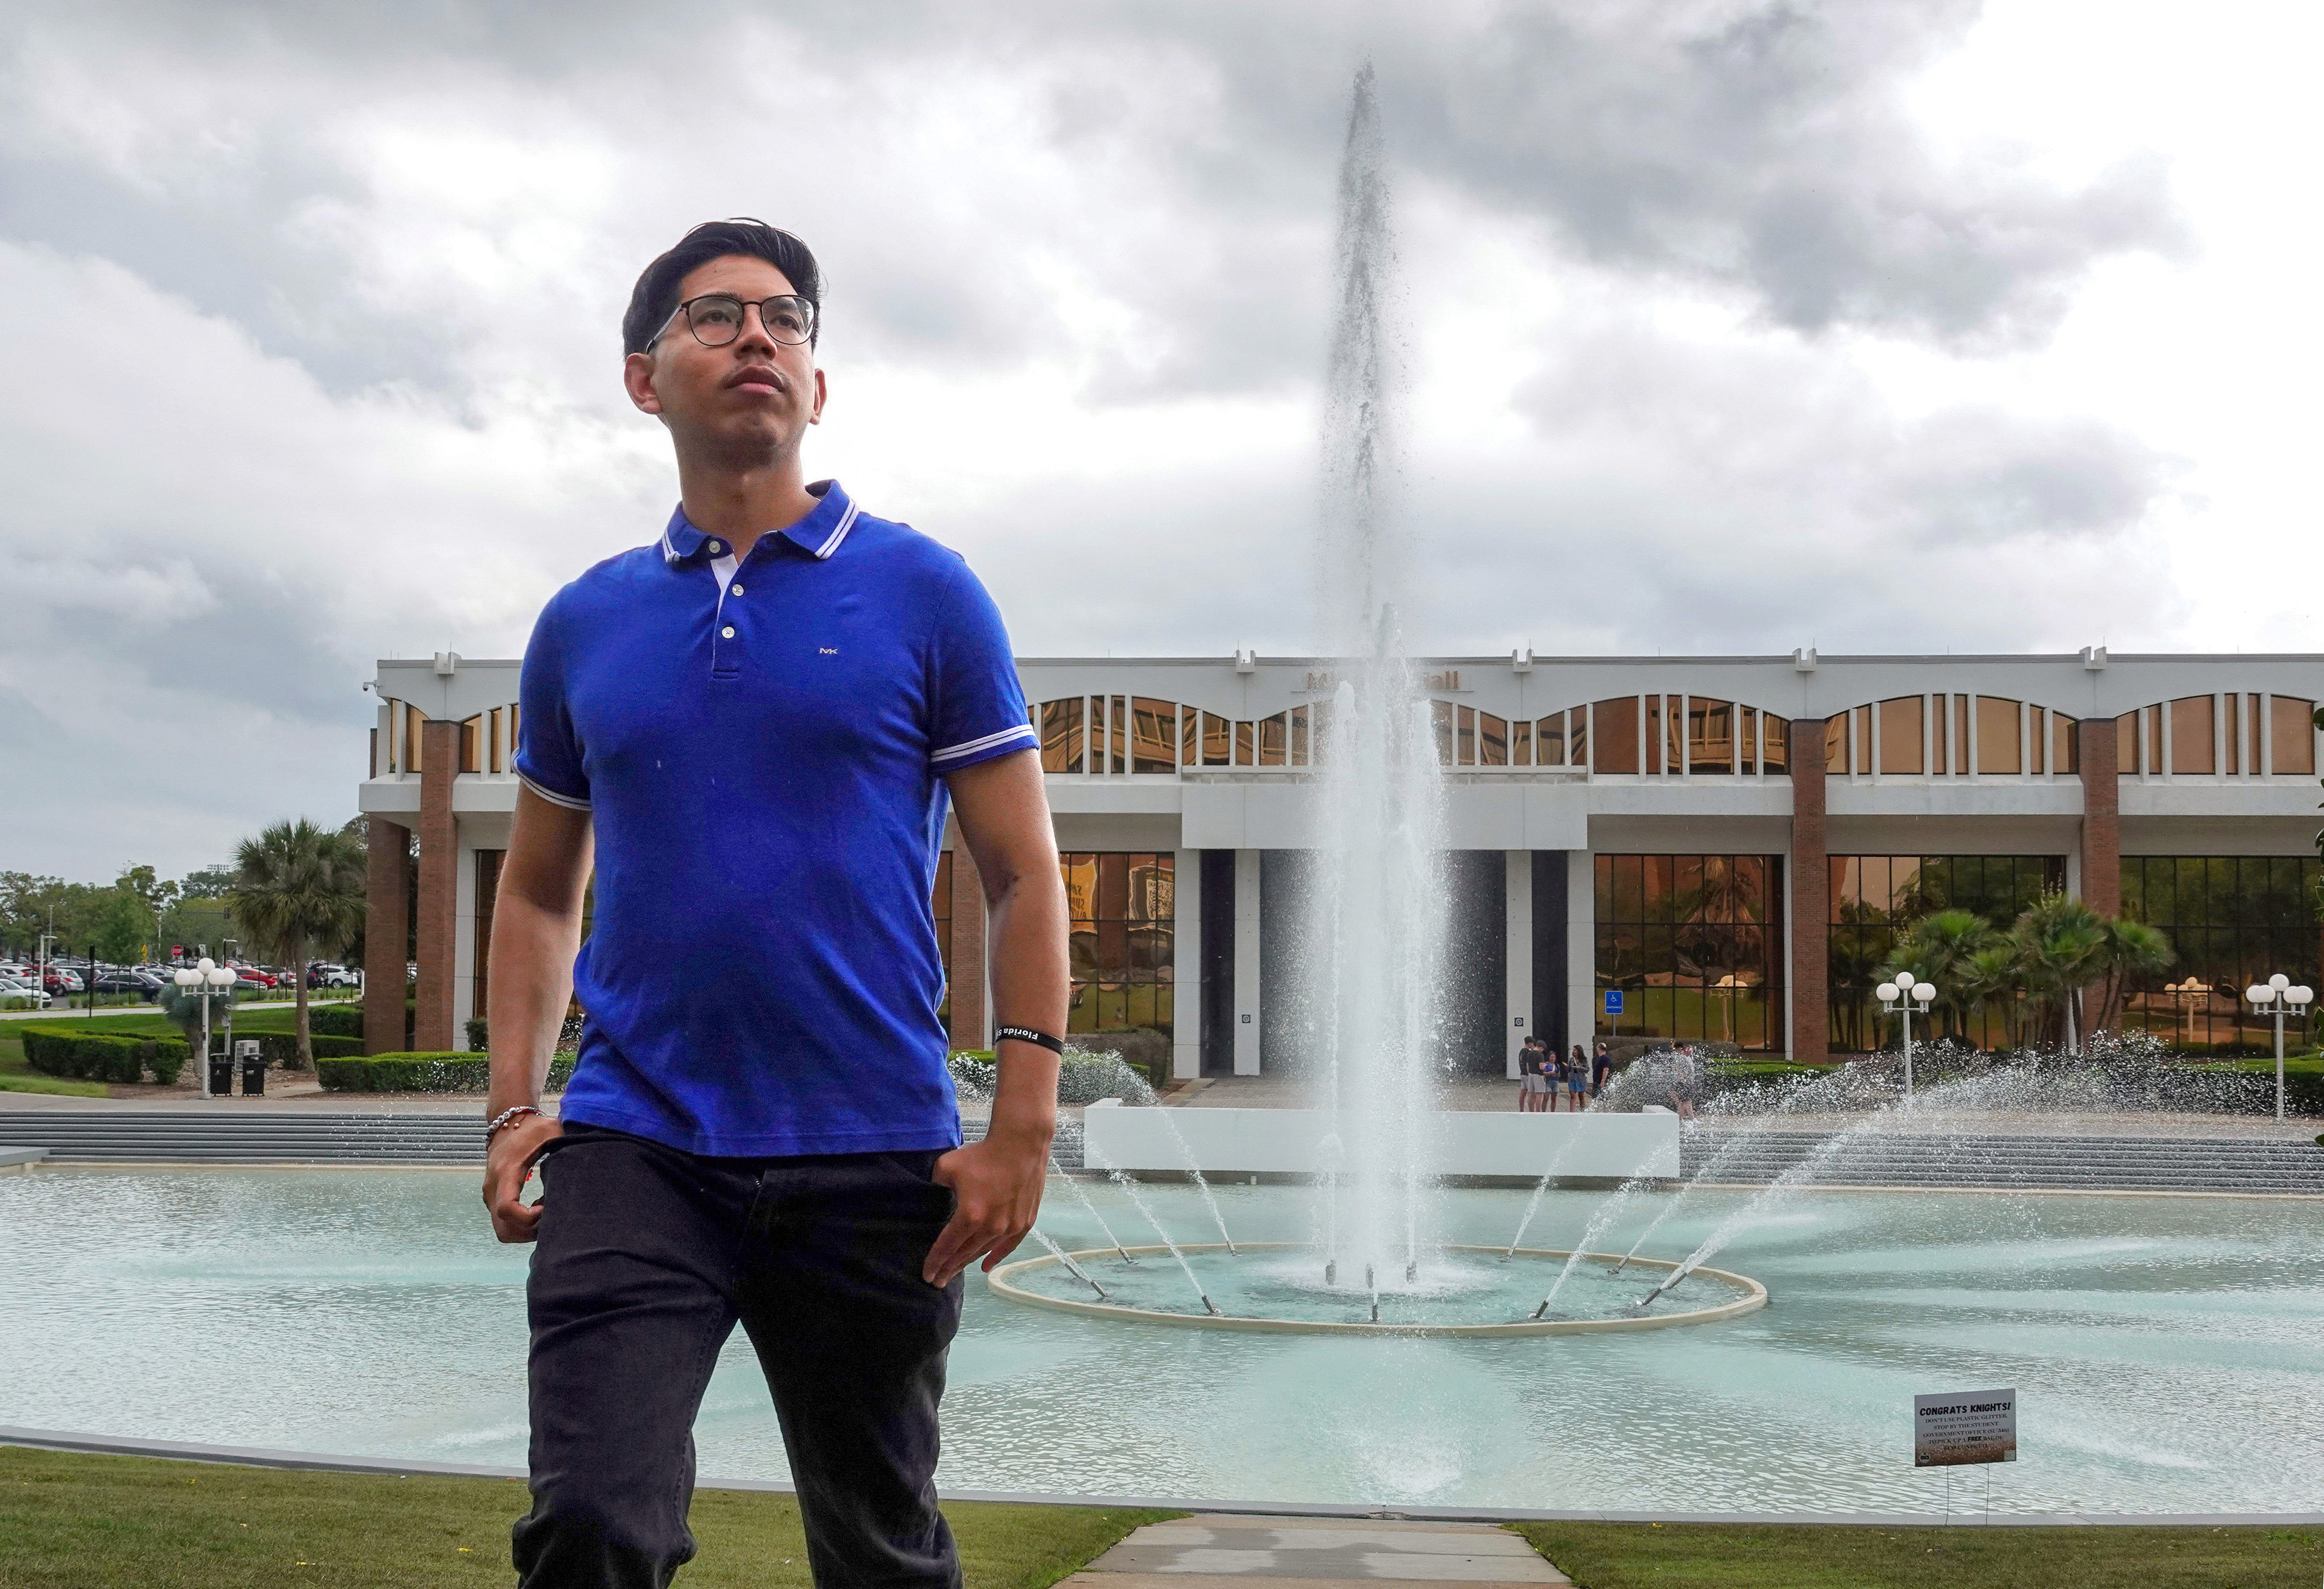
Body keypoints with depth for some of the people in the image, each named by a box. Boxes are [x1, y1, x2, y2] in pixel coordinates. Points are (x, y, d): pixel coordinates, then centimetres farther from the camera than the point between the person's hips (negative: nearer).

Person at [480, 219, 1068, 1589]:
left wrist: (1024, 1125, -9)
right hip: (635, 1149, 2)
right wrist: (513, 1107, 5)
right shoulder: (584, 624, 10)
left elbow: (1024, 874, -1)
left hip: (872, 1158, -1)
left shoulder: (922, 593, 1)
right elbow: (541, 889, 17)